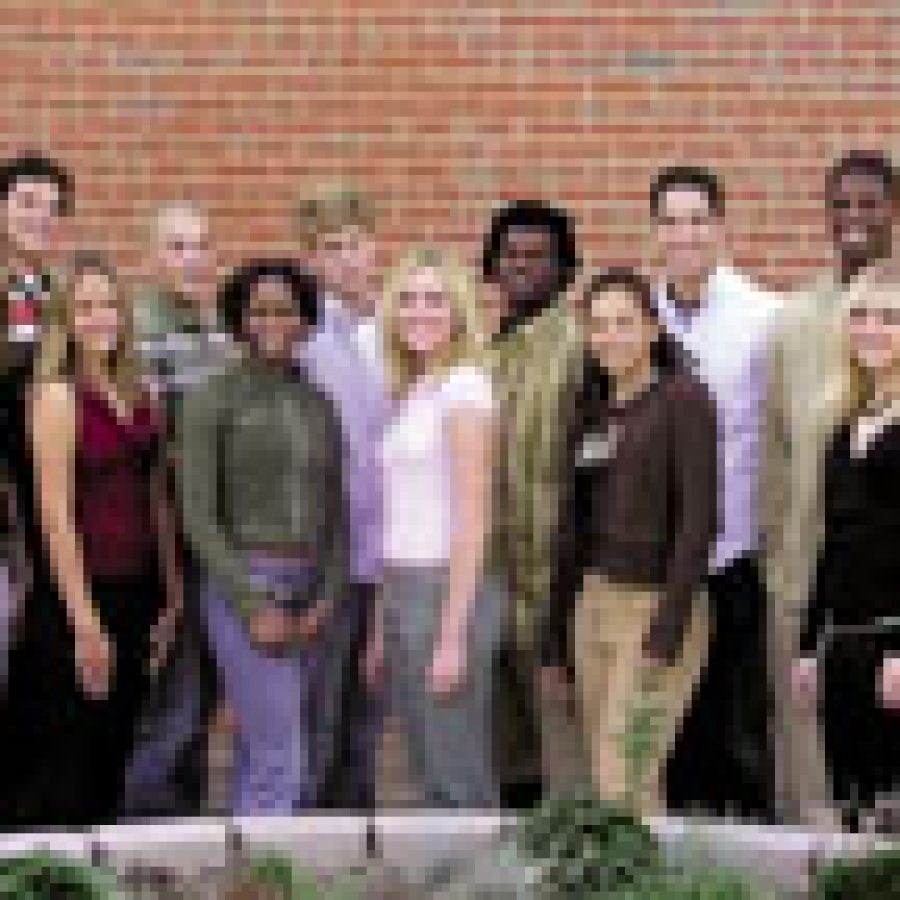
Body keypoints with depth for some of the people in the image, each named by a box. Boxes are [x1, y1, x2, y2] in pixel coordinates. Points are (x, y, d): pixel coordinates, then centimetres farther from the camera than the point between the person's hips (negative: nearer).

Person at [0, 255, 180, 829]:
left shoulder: (140, 395, 9)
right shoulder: (58, 394, -9)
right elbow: (55, 516, -14)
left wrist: (172, 596, 11)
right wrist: (84, 621, -16)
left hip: (136, 599, 6)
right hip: (78, 602, -6)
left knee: (110, 763, 14)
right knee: (60, 778, 1)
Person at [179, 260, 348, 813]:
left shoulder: (318, 402, 11)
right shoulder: (215, 399, -4)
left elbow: (336, 510, 12)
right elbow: (198, 516, -8)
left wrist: (329, 597, -2)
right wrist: (254, 606, -14)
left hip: (318, 593, 6)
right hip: (247, 587, -6)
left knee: (314, 764, 7)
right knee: (280, 763, -13)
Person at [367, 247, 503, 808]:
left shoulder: (463, 386, -9)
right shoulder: (408, 393, 15)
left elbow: (473, 519, -14)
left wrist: (452, 634, -17)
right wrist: (383, 627, 14)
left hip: (448, 589, -8)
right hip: (404, 592, 8)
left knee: (460, 780, -3)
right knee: (430, 779, 12)